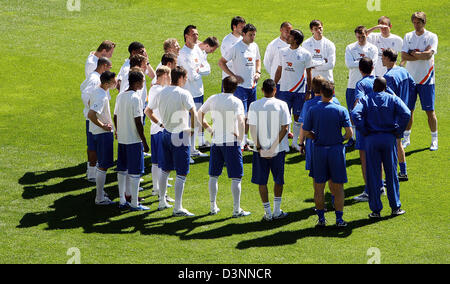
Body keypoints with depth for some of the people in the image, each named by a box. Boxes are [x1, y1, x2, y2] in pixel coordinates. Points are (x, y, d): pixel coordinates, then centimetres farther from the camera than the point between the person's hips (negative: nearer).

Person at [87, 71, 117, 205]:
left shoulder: (96, 90, 5)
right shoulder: (102, 97, -25)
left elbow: (91, 106, 23)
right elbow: (91, 114, -35)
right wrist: (103, 126, -21)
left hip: (96, 132, 10)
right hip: (104, 133, -10)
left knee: (101, 164, 21)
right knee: (103, 166, -3)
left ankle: (100, 192, 32)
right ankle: (100, 198, 1)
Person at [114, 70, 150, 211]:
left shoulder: (120, 96, 6)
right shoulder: (136, 98, -17)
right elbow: (138, 122, -18)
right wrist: (144, 141, -12)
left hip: (122, 139, 8)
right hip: (134, 140, -8)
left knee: (122, 170, 13)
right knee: (134, 172, -2)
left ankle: (122, 201, 18)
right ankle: (134, 203, 1)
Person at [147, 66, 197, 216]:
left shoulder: (161, 93, 4)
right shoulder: (183, 94, -15)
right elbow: (193, 112, -27)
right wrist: (192, 128, -13)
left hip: (166, 135, 6)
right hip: (180, 136, -6)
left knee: (164, 170, 19)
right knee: (181, 174, -2)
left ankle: (162, 202, 27)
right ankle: (178, 208, -4)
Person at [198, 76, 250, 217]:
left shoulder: (213, 99, 4)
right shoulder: (236, 102, -9)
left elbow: (199, 114, 14)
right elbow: (241, 121, -22)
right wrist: (240, 137, -10)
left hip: (216, 141, 4)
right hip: (232, 142, -4)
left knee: (213, 176, 15)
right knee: (236, 177, 2)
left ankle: (213, 207, 19)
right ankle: (236, 209, 1)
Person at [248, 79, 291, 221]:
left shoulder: (254, 105, -4)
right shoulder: (281, 105, -5)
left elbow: (252, 129, -7)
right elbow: (285, 128, -10)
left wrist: (259, 148, -5)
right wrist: (274, 147, -8)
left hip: (261, 149, 0)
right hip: (279, 150, 0)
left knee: (262, 182, 10)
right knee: (278, 180, 17)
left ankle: (268, 213, 11)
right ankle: (277, 211, 20)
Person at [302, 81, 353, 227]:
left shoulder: (313, 110, -3)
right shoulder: (341, 110, -5)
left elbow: (306, 132, -2)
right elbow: (349, 133, -9)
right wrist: (341, 139, 10)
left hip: (319, 149, 0)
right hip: (337, 149, 0)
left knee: (319, 186, 9)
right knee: (338, 186, 7)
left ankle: (321, 218, 9)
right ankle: (339, 218, 5)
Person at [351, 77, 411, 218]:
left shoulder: (365, 100, 2)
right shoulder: (393, 99, 3)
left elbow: (355, 114, -15)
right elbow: (406, 113, -11)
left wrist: (364, 131, -6)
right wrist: (398, 131, -2)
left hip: (371, 139, 0)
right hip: (389, 138, 0)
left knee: (373, 175, 4)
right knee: (391, 174, 9)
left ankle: (376, 209, 5)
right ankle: (395, 207, 14)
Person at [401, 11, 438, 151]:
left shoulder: (432, 37, -2)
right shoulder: (408, 36, 8)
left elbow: (428, 55, -17)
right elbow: (404, 56, -4)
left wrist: (413, 53, -7)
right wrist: (422, 55, -11)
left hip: (426, 79, -3)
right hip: (410, 77, 3)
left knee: (430, 111, -1)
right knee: (408, 110, 5)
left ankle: (434, 140, 7)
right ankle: (406, 138, 16)